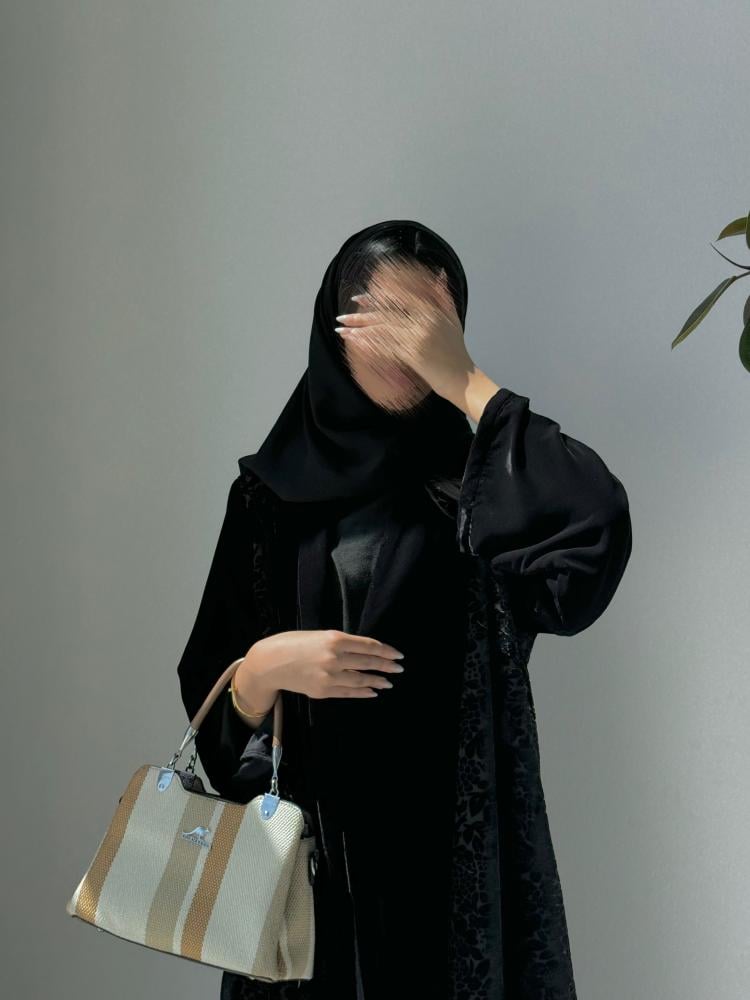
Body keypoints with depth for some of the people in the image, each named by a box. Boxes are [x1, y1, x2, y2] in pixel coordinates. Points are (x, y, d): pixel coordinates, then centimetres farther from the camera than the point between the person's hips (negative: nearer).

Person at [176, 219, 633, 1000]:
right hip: (309, 839, 2)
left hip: (456, 844, -1)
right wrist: (267, 666, -17)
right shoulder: (275, 487, 4)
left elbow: (596, 528, -26)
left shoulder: (480, 472, -2)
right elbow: (214, 696, 6)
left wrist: (463, 379, -20)